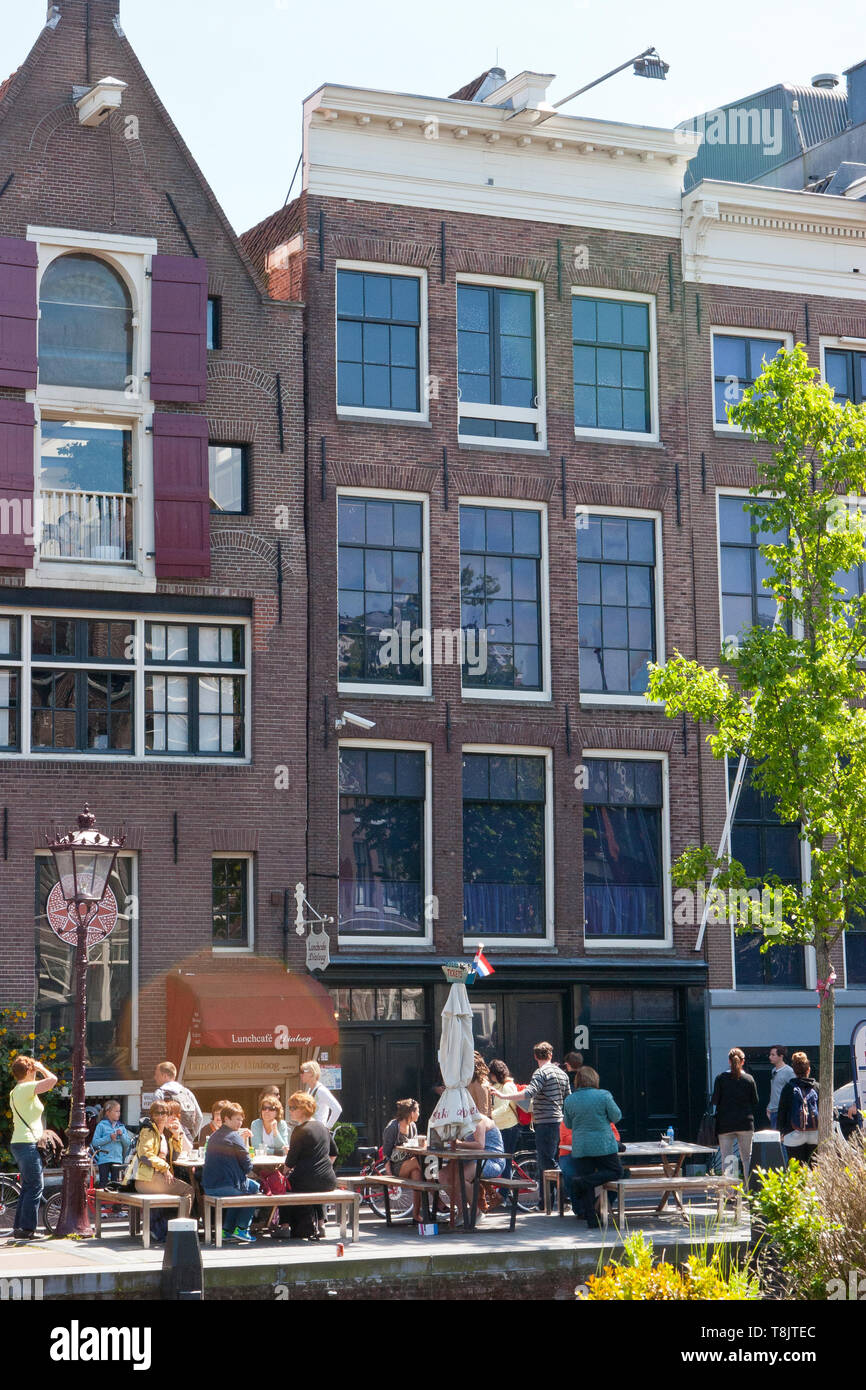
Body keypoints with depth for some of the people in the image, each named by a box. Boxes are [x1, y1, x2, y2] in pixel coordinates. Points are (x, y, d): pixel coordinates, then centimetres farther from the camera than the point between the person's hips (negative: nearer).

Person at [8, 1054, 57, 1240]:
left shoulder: (15, 1092, 17)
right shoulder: (26, 1088, -13)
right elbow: (52, 1080, -24)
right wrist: (42, 1068, -5)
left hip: (19, 1143, 10)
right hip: (28, 1143, -10)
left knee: (28, 1187, 14)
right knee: (35, 1187, -8)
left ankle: (18, 1228, 16)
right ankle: (27, 1229, -9)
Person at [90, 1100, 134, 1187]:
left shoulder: (121, 1127, 12)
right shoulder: (101, 1125, -2)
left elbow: (127, 1143, 10)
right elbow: (94, 1142, -8)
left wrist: (122, 1135, -8)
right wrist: (109, 1138, -14)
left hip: (117, 1159, 4)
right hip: (104, 1159, -4)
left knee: (115, 1182, 8)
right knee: (103, 1182, -4)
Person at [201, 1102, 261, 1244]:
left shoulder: (213, 1136, 15)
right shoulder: (234, 1137, -10)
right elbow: (248, 1165, -9)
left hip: (208, 1187, 8)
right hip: (224, 1187, -8)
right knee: (254, 1188, 17)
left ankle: (227, 1229, 28)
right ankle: (241, 1229, 13)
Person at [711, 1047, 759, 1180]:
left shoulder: (721, 1078, -4)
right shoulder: (749, 1079, -2)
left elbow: (714, 1101, -3)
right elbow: (755, 1101, 5)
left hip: (725, 1123, -1)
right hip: (745, 1124, 1)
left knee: (726, 1157, 2)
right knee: (747, 1157, 10)